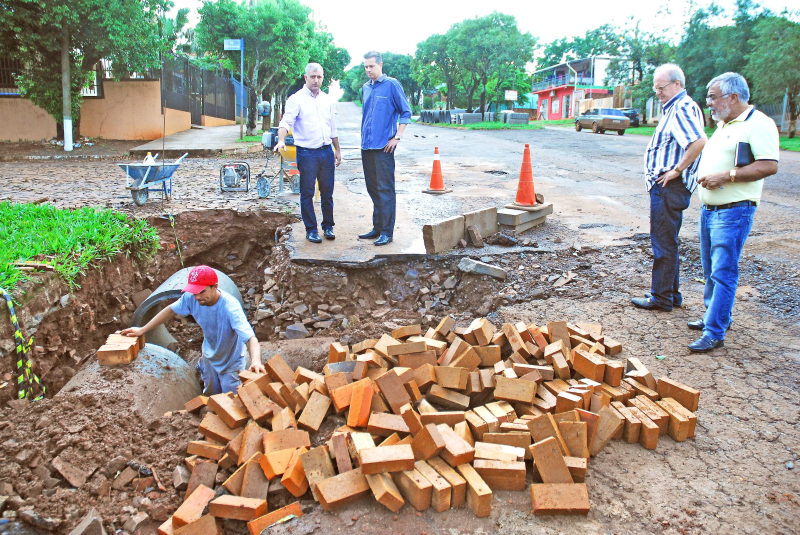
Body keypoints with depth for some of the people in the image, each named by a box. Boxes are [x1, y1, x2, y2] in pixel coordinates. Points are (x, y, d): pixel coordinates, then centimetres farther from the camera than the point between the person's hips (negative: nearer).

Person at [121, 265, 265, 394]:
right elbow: (171, 311, -1)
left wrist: (256, 361, -67)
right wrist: (142, 330, 3)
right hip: (210, 356, 5)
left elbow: (250, 338, -47)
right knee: (210, 396, 22)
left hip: (231, 362, -4)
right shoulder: (191, 298, -23)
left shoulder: (230, 307, -37)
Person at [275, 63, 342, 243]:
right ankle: (311, 230, 11)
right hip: (307, 152, -4)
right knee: (307, 193, 1)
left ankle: (328, 226, 22)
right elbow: (286, 121, -17)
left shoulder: (327, 99, 13)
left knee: (327, 192, 10)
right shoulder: (296, 99, -4)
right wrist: (281, 140, -35)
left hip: (326, 151, 5)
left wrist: (337, 150, 18)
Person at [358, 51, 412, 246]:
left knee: (385, 189, -6)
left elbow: (406, 112, -4)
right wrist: (363, 136, 17)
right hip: (366, 146, 7)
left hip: (383, 146, -7)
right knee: (373, 189, 12)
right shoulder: (365, 88, 14)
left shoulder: (392, 85, -4)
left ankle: (387, 232, -2)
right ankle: (377, 228, 21)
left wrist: (397, 137, -10)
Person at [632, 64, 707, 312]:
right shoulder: (674, 109, 19)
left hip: (669, 187, -11)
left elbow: (700, 141, -30)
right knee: (668, 242, 16)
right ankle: (671, 293, 26)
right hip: (666, 186, 11)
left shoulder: (683, 108, -15)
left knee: (663, 242, -4)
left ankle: (661, 297, 4)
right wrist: (674, 172, 13)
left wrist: (676, 170, -23)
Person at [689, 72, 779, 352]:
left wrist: (726, 176, -21)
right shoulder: (723, 125, 18)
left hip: (733, 212, -9)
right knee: (711, 270, 17)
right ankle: (715, 315, 32)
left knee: (724, 273, -8)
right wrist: (705, 175, 8)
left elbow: (769, 166, -20)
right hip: (709, 210, 9)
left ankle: (715, 333, -5)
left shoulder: (758, 124, -11)